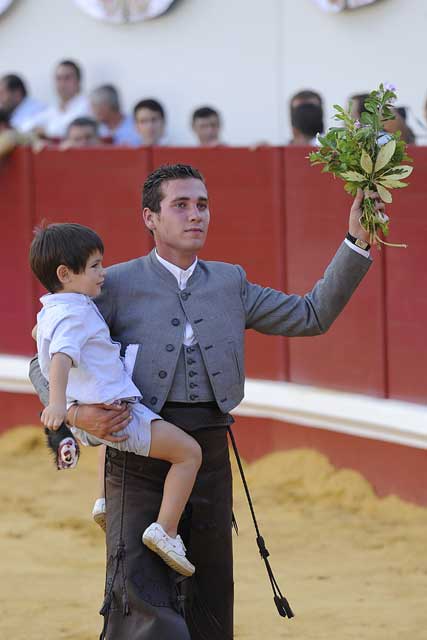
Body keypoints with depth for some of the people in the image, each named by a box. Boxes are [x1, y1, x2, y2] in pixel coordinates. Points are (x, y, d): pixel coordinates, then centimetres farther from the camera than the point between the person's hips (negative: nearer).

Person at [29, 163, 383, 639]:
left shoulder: (230, 284, 17)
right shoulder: (116, 286, 4)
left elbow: (311, 315, 15)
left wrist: (357, 241, 6)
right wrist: (76, 413, -18)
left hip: (209, 456, 4)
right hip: (138, 456, -4)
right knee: (140, 594, -17)